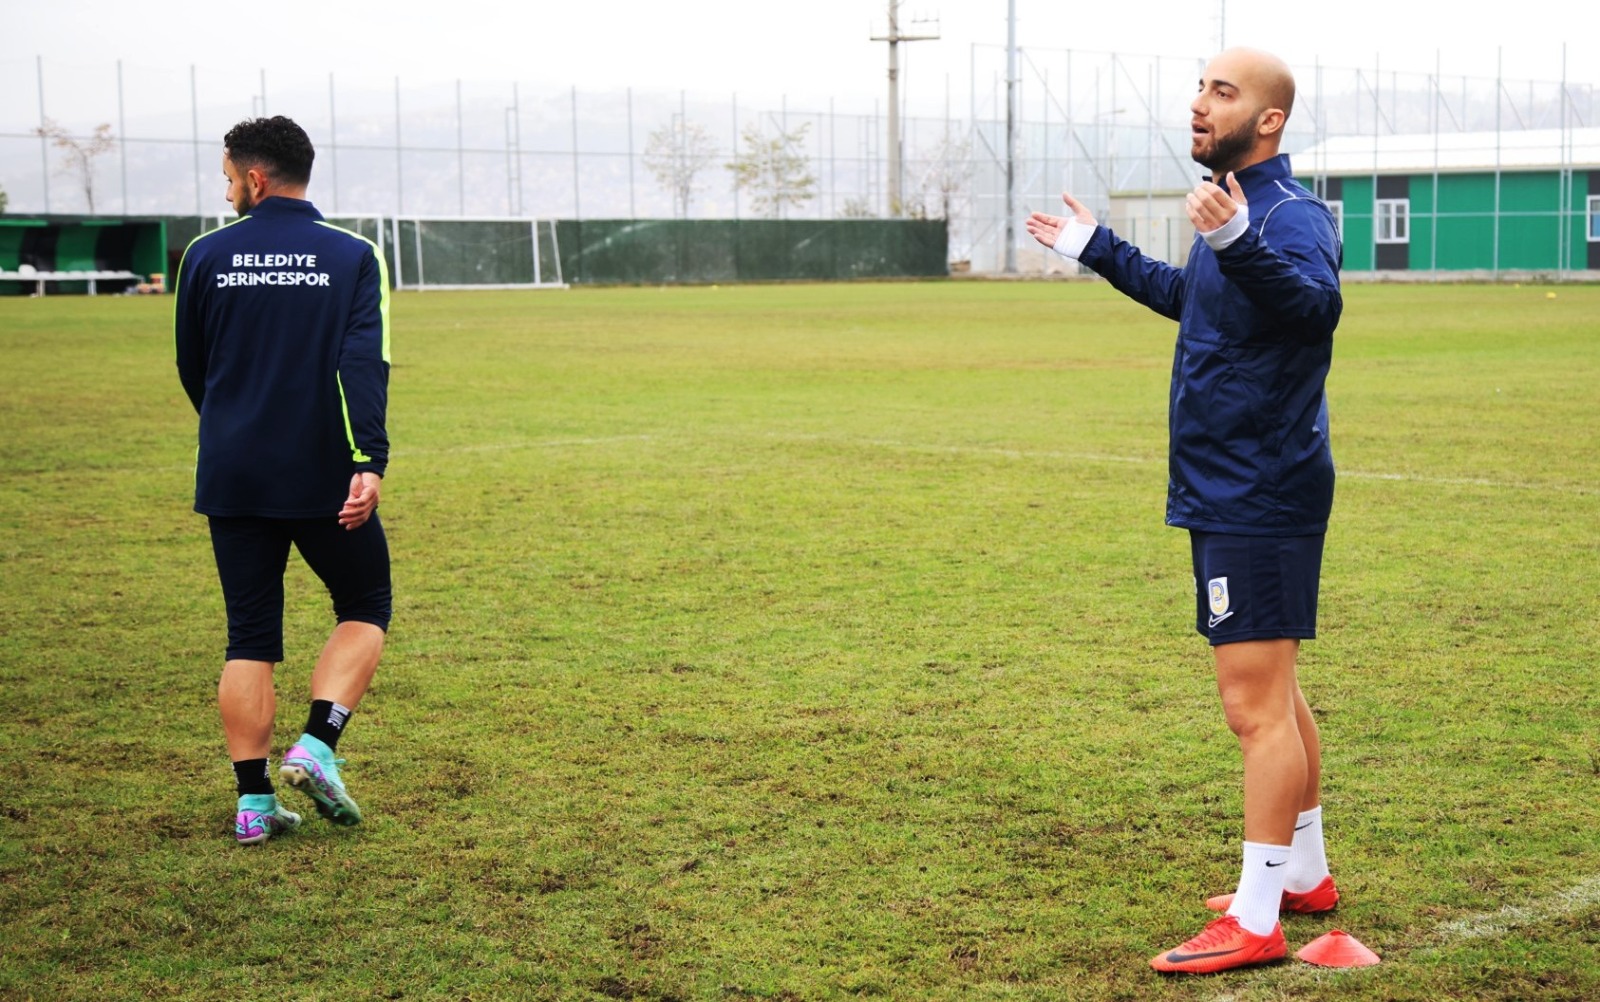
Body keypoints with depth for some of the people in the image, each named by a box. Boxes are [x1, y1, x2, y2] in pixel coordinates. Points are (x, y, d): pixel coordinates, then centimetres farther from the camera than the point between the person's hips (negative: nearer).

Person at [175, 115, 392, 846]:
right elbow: (363, 365, -16)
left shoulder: (206, 256, 2)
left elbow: (191, 368, 13)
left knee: (249, 638, 9)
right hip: (324, 478, -2)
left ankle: (253, 801, 6)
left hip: (232, 480, 2)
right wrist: (368, 463, -21)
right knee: (364, 608, 16)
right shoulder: (352, 256, -4)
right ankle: (317, 747, -2)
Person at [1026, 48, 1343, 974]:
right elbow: (1190, 296, 32)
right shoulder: (1234, 209, 13)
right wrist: (1097, 250, 38)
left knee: (1256, 704, -7)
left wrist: (1239, 243, -56)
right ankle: (1306, 874, 32)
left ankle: (1255, 921, -2)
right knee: (1274, 695, 19)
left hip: (1260, 504, -11)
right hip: (1229, 497, 11)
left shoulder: (1291, 217, -18)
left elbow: (1317, 304, -39)